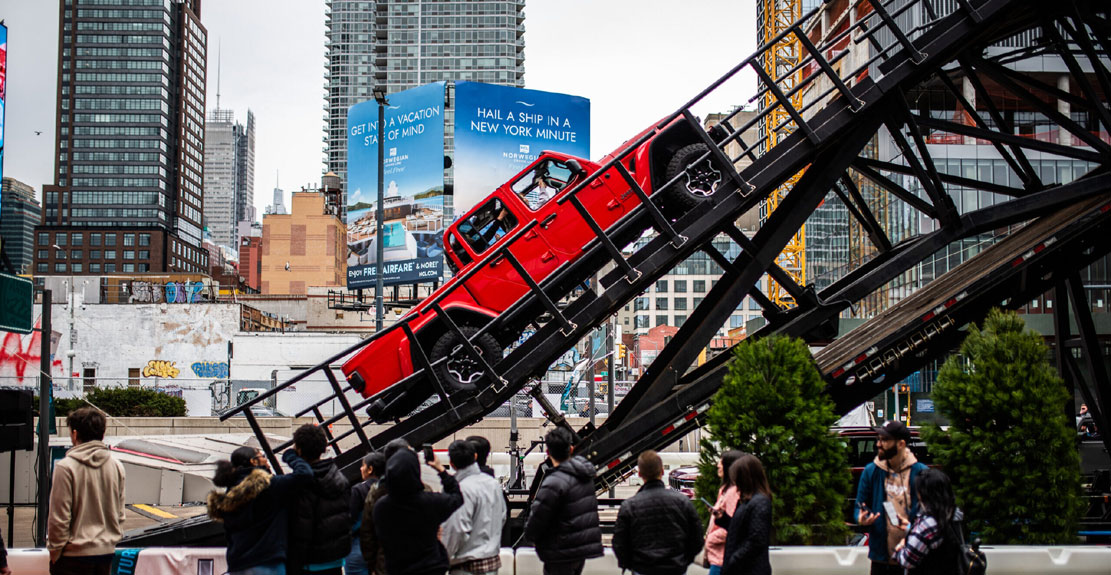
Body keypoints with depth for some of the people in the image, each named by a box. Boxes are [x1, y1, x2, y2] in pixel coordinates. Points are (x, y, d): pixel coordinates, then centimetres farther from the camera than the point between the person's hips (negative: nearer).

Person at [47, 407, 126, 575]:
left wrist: (54, 550, 0)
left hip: (75, 554, -5)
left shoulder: (65, 467, -13)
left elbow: (59, 518, -11)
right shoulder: (116, 466, 4)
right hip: (107, 551, 6)